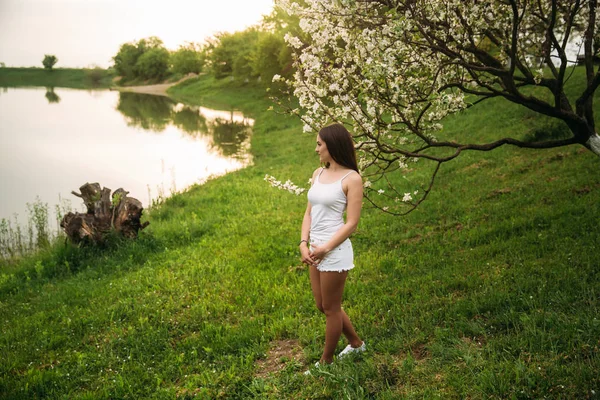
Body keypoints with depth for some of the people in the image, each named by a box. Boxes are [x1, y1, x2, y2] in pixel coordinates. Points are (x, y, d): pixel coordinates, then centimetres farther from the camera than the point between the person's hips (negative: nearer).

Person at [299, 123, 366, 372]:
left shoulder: (351, 178, -12)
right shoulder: (318, 173, 9)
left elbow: (352, 223, -14)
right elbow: (309, 212, 9)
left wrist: (326, 248, -17)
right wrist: (304, 244, -3)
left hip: (335, 250, -8)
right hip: (316, 250, 8)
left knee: (331, 308, 8)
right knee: (323, 305, 20)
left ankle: (325, 362, 26)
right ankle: (356, 344, 41)